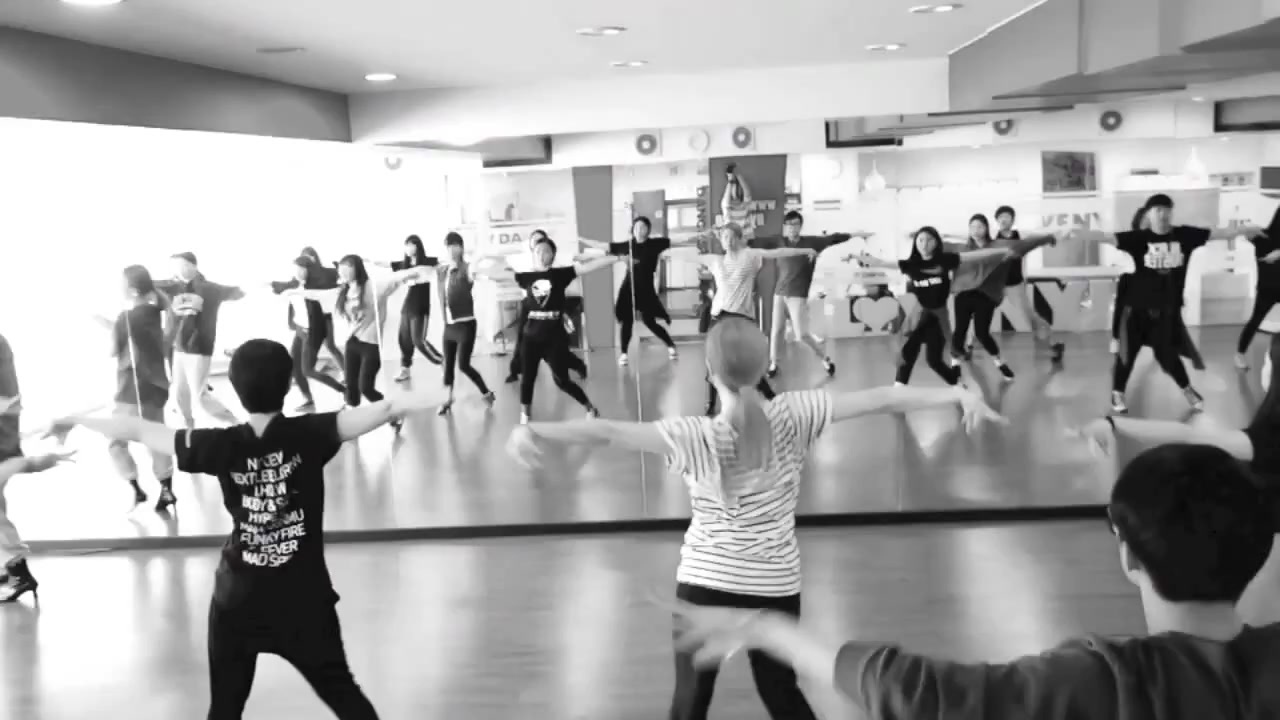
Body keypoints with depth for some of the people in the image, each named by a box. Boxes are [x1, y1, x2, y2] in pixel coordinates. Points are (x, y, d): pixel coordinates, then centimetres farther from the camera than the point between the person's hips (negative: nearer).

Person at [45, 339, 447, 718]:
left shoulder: (221, 447, -10)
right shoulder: (309, 436, -14)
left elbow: (138, 432, -1)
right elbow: (386, 410, -23)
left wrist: (76, 420, 12)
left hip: (237, 601, 1)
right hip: (305, 600, -1)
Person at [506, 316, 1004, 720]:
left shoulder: (697, 438, -21)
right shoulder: (793, 417, -14)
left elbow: (610, 432, -29)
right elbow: (880, 400, -11)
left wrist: (534, 431, -30)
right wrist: (958, 395, -5)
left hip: (705, 582, -3)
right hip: (775, 586, 3)